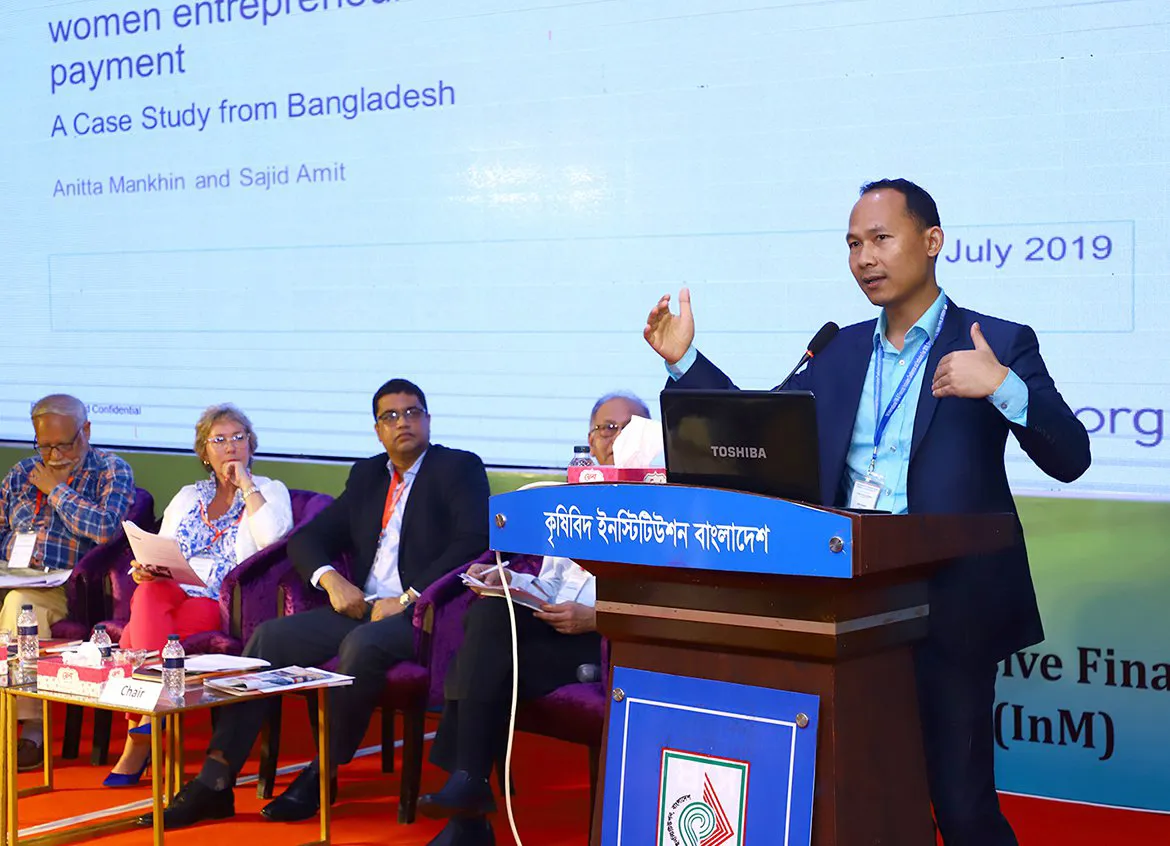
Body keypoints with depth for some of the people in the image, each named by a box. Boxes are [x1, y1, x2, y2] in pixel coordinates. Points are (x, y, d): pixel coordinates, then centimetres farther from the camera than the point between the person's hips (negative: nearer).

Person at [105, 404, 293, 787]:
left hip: (221, 605, -4)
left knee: (140, 629, -31)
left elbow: (273, 536, -11)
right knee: (148, 593, -34)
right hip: (171, 594, 4)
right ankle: (148, 717, -35)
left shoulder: (269, 491, 13)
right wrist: (143, 569, -3)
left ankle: (139, 742, -30)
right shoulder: (188, 497, 26)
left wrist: (246, 484, -2)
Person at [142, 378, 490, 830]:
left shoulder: (460, 468, 2)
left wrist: (409, 598, -20)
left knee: (362, 644, -36)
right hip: (360, 608, 6)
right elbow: (307, 538, 17)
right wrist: (330, 578, -6)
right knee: (269, 636, -15)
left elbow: (473, 540, -13)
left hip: (422, 615, -6)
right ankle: (215, 781, -17)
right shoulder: (366, 475, 20)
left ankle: (322, 776, -22)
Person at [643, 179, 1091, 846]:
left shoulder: (998, 344, -2)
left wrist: (1002, 386, -26)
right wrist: (685, 359, 6)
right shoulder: (842, 352, 13)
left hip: (947, 612, -5)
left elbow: (1070, 458, -10)